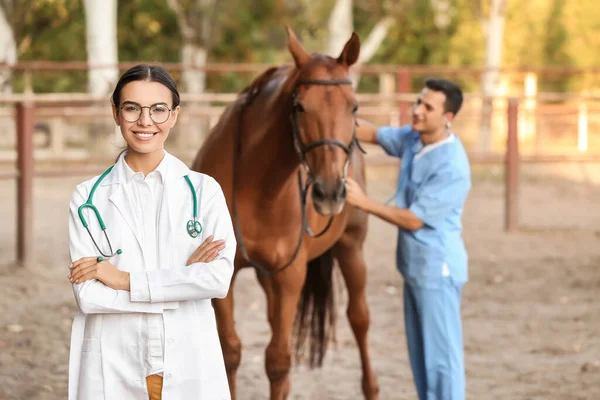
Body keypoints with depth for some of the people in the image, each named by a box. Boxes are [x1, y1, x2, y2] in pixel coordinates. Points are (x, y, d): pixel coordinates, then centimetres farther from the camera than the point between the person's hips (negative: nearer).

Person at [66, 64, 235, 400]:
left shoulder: (204, 190, 1)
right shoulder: (88, 198, 0)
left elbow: (220, 278, -11)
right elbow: (87, 294, -9)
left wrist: (124, 279, -12)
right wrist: (183, 279, -12)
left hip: (189, 363, 0)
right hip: (113, 367, 0)